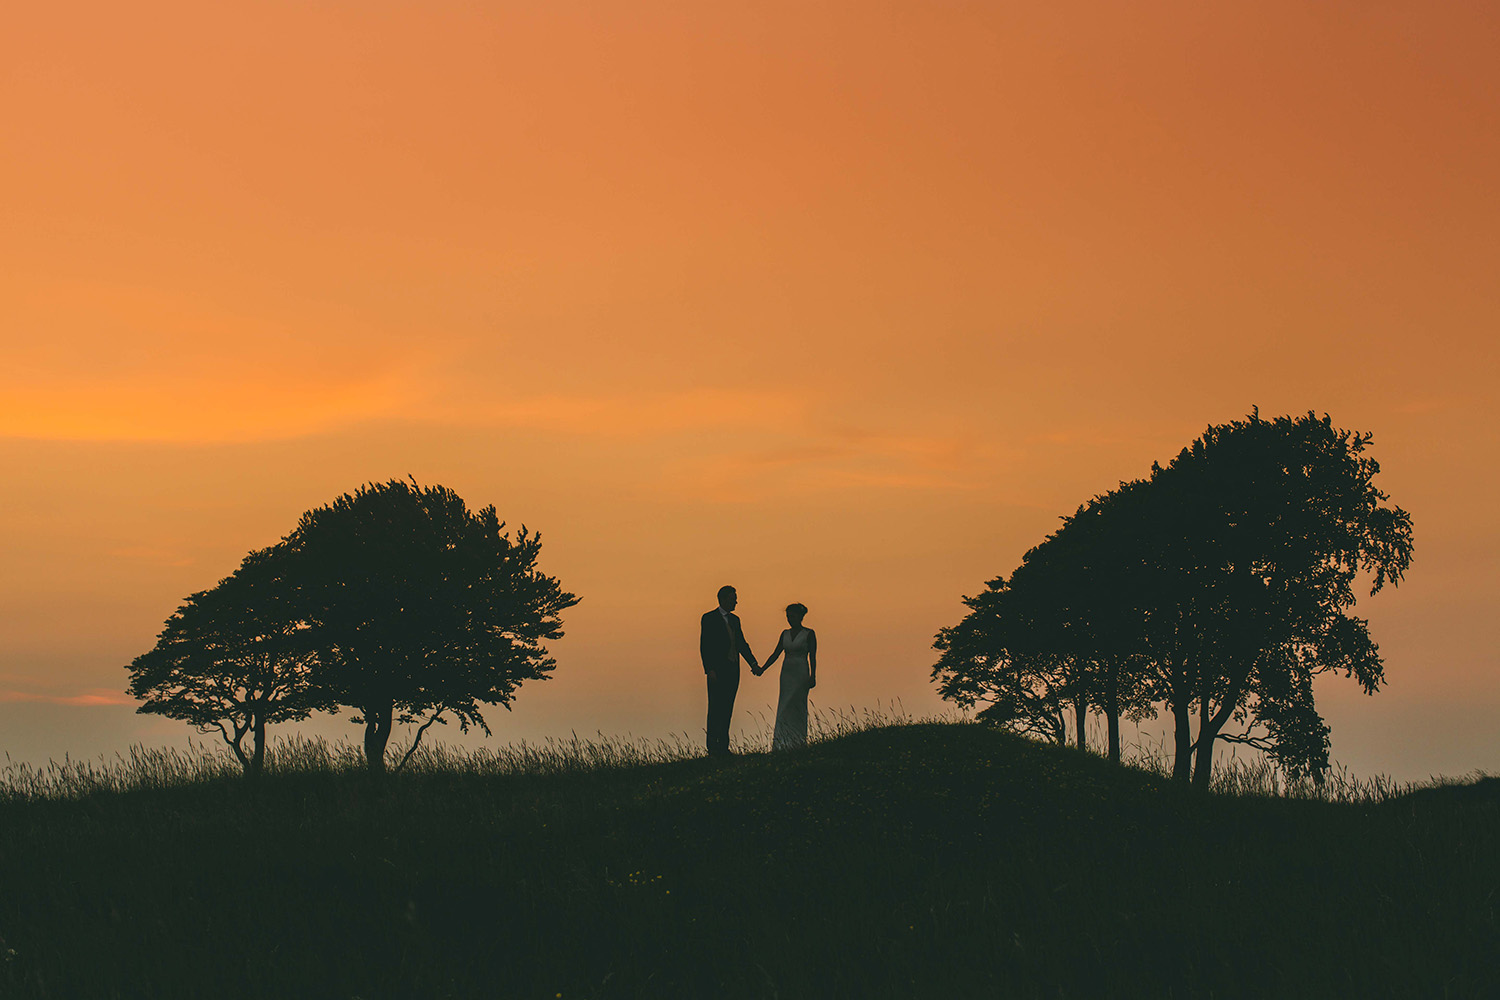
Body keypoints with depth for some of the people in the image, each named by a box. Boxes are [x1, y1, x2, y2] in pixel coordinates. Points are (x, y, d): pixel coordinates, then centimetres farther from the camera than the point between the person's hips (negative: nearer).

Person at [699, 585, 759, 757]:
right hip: (717, 671, -7)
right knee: (715, 709, -5)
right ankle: (712, 748, -3)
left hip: (733, 671, 7)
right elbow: (704, 646, -9)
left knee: (727, 710, 7)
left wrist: (753, 663, 7)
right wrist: (710, 670, -17)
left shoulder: (735, 619, 16)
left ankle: (723, 747, 10)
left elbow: (741, 644, 19)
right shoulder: (709, 618, -5)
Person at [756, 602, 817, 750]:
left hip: (801, 673, -5)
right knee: (784, 709, 1)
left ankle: (799, 742, -7)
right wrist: (763, 669, 0)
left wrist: (813, 676, -12)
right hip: (787, 673, 5)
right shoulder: (785, 634, 11)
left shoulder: (809, 634, -3)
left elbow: (812, 657, -5)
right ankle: (783, 744, 3)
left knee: (796, 709, -10)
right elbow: (776, 654, 11)